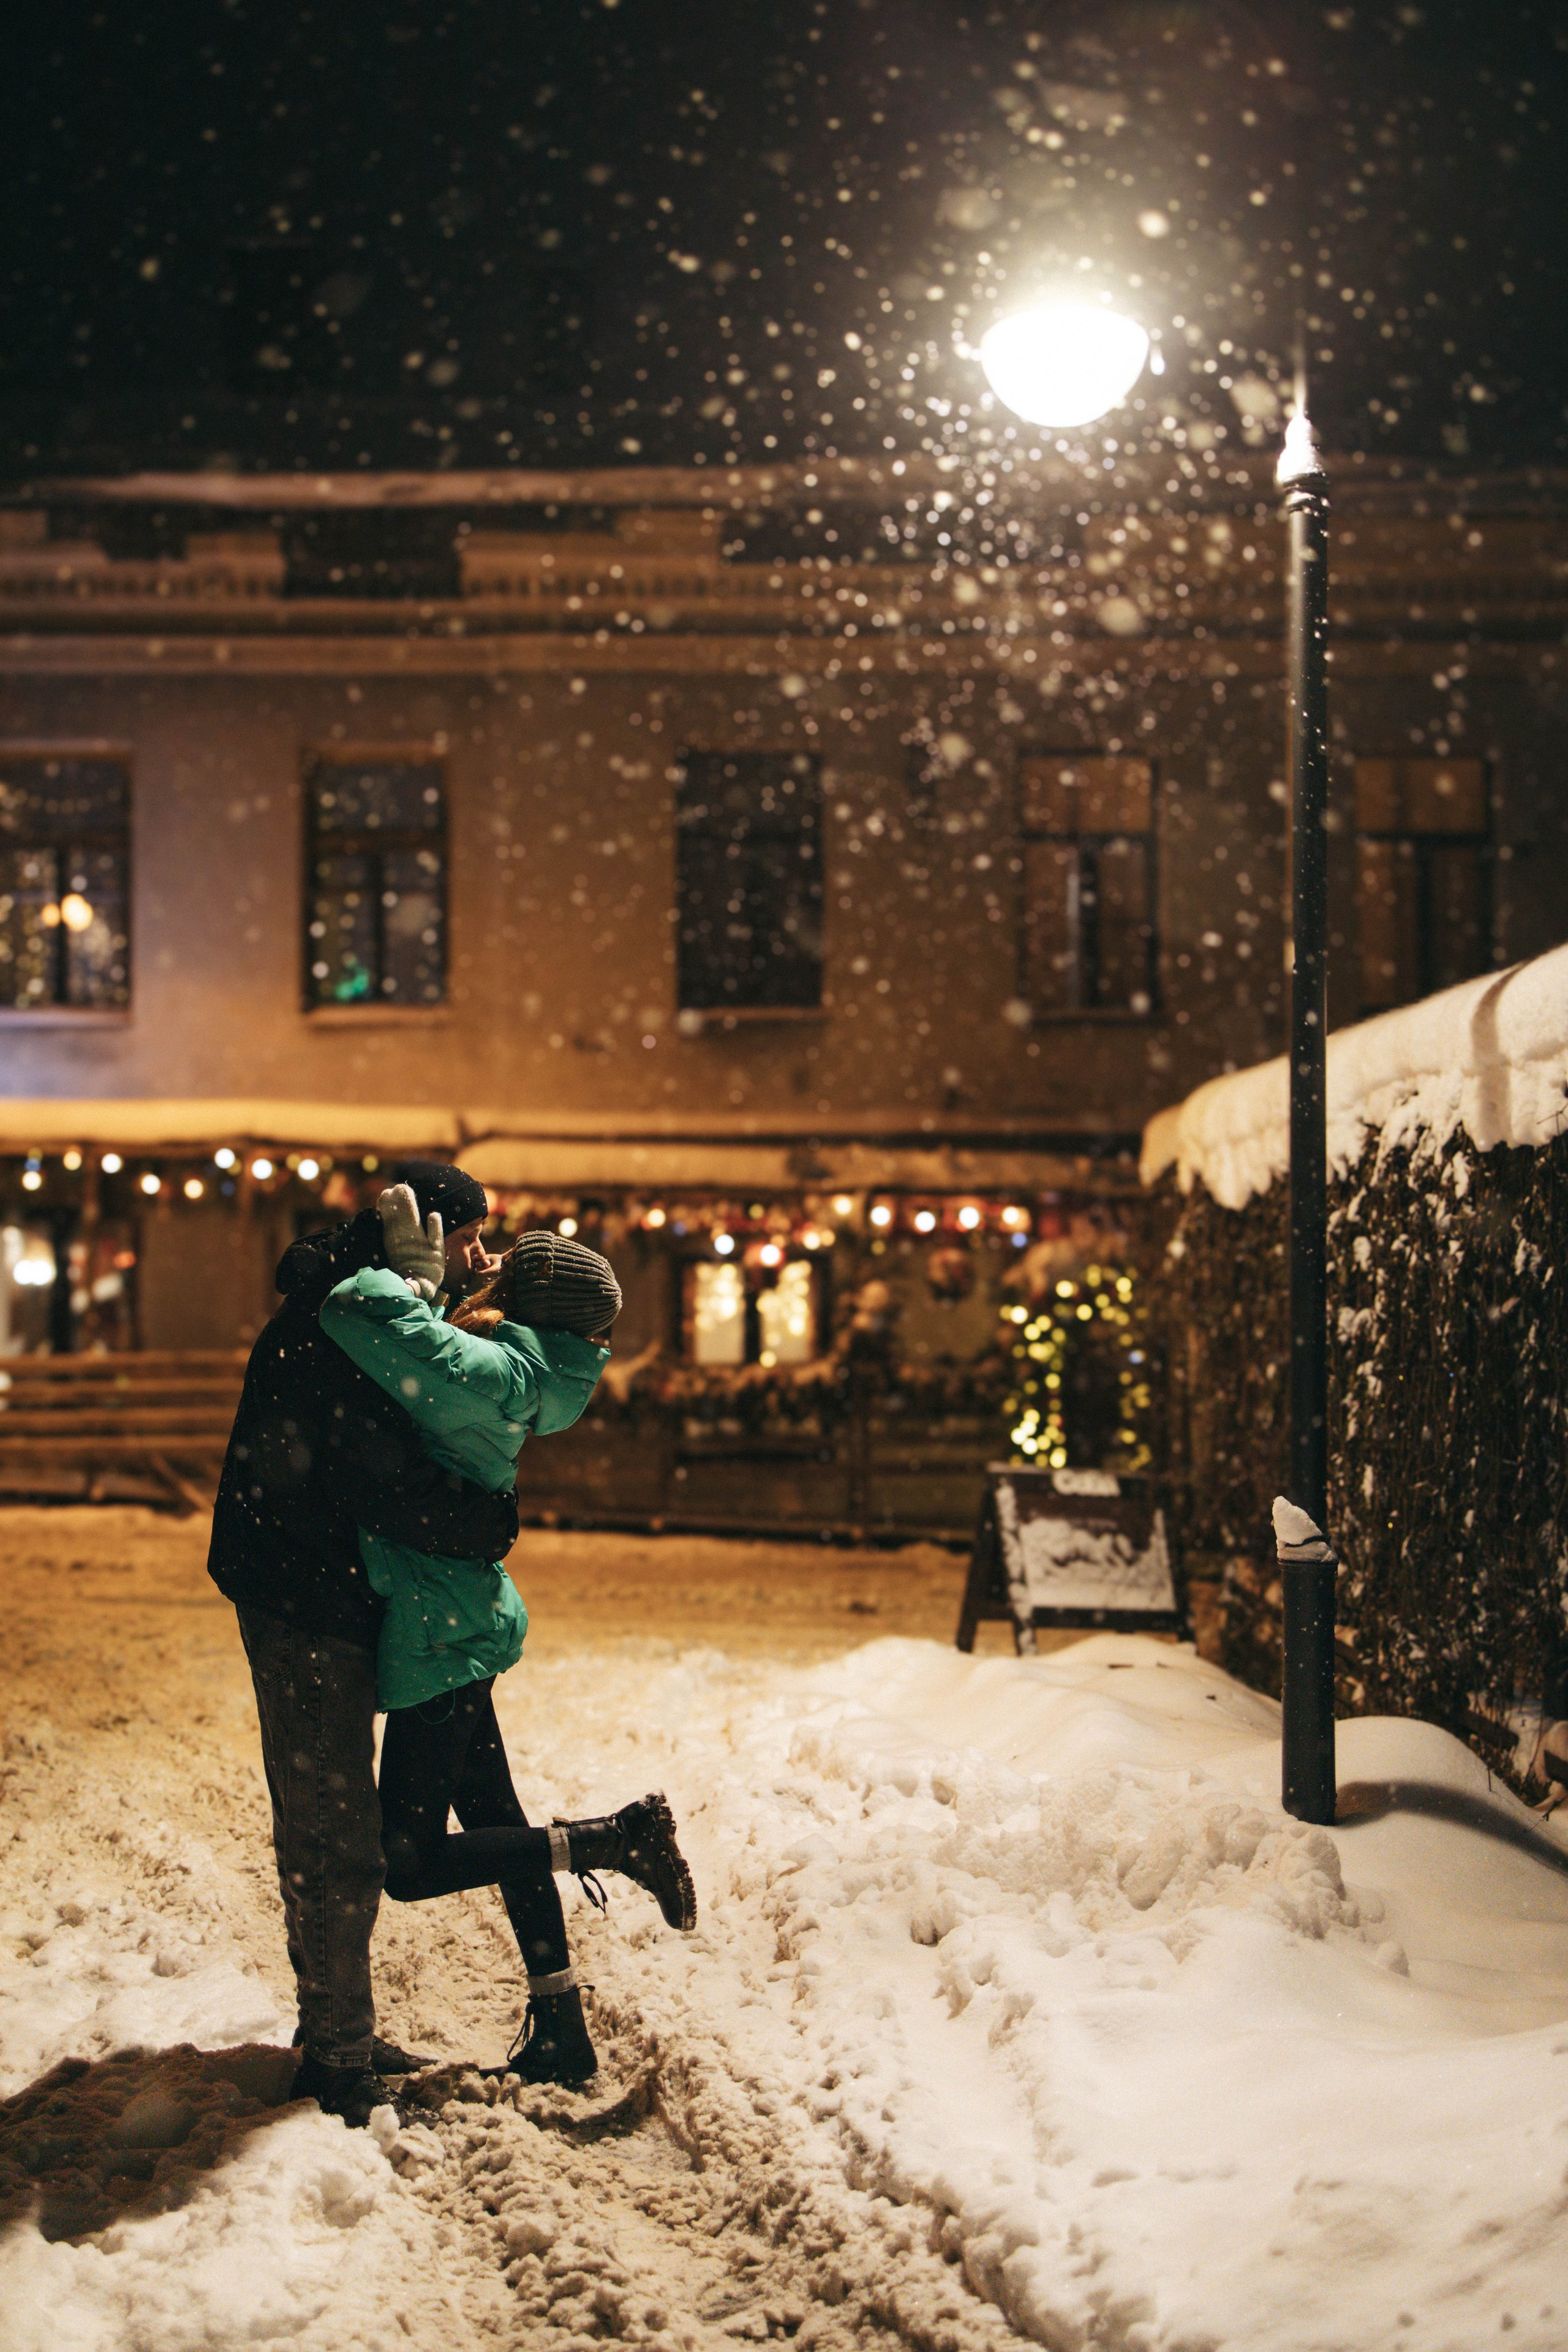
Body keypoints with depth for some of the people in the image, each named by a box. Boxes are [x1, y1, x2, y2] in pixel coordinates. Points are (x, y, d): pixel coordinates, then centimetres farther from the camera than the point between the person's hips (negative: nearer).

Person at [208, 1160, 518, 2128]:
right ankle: (340, 2058, 7)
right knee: (338, 1839, -4)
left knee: (323, 1829, 19)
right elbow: (387, 1485, -29)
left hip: (326, 1606, 11)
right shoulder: (335, 1328, -22)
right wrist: (494, 1522, -18)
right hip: (310, 1611, -11)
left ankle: (338, 2033, 32)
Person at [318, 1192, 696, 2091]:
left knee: (413, 1865, -2)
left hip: (441, 1639, -10)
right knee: (498, 1826, 17)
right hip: (468, 1630, 10)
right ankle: (561, 2034, 26)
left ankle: (618, 1839, -1)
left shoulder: (489, 1374, -22)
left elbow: (357, 1314, -31)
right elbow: (412, 1341, 18)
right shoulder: (504, 1378, 7)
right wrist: (418, 1269, 4)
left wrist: (409, 1278, -12)